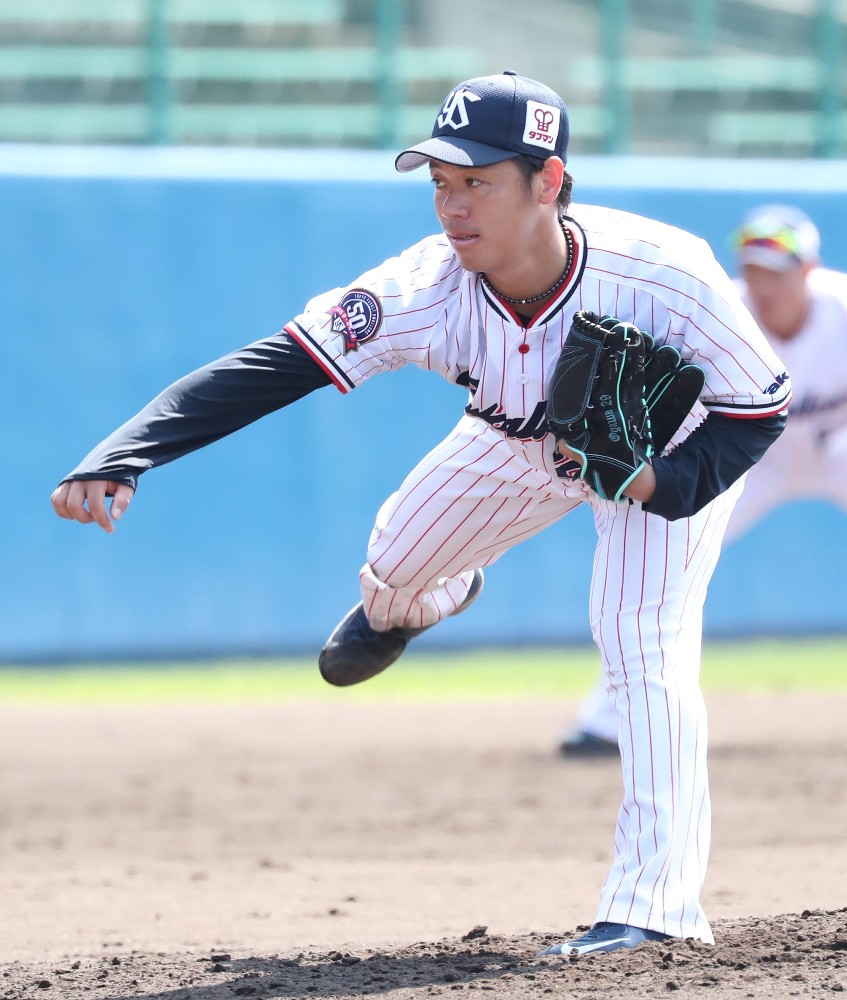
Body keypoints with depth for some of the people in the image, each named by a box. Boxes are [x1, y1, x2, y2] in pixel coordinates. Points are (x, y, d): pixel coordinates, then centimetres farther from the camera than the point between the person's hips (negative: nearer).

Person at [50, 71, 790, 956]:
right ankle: (419, 596, 55)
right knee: (395, 571, 14)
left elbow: (760, 408, -27)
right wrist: (119, 458, -56)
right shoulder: (426, 287, -37)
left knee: (644, 644, -21)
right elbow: (268, 368, -43)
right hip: (519, 442, 4)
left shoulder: (666, 274, -42)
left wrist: (661, 483, -46)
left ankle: (657, 903, -18)